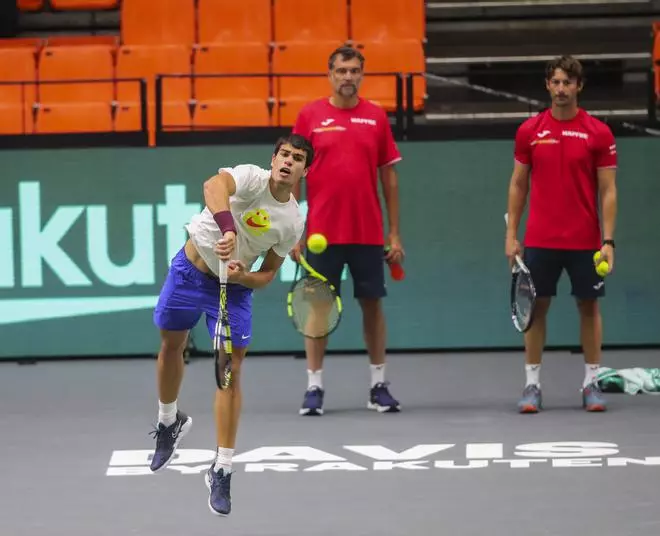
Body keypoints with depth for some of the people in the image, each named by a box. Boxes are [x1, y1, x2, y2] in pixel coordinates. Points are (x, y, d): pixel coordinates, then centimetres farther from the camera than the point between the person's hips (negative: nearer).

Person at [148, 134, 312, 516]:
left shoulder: (294, 222, -9)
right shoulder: (252, 177, -20)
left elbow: (267, 275, 0)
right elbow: (214, 186, -44)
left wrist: (242, 276, -23)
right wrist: (228, 230, -59)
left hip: (234, 285, 1)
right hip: (190, 270, -1)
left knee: (231, 370, -7)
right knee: (171, 346, 14)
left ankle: (222, 471, -2)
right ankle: (169, 422, 44)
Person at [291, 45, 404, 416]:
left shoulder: (377, 117, 5)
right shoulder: (310, 115, 1)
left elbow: (389, 177, 7)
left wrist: (395, 233, 4)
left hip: (368, 233, 1)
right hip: (322, 233, -1)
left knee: (373, 304, 6)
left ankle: (379, 386, 14)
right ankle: (315, 388, 6)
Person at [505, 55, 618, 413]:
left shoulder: (598, 133, -3)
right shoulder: (529, 132, 3)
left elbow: (608, 191, -3)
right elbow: (518, 184, 9)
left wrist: (608, 240, -10)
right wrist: (511, 234, 3)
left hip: (585, 242, -1)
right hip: (540, 240, 1)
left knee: (589, 306, 4)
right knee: (536, 307, 3)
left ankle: (591, 384, 11)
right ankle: (532, 384, 8)